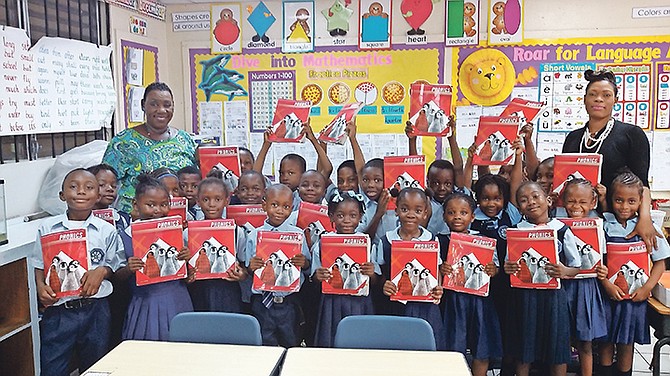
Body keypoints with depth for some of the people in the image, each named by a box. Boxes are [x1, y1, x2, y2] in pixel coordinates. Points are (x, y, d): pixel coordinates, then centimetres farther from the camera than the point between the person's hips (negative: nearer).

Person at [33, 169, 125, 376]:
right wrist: (41, 286, -9)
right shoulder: (47, 227, 2)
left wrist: (102, 271, -14)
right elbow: (39, 265, 8)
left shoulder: (107, 230, -1)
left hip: (95, 310, 1)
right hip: (57, 310, 0)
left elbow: (119, 268, 5)